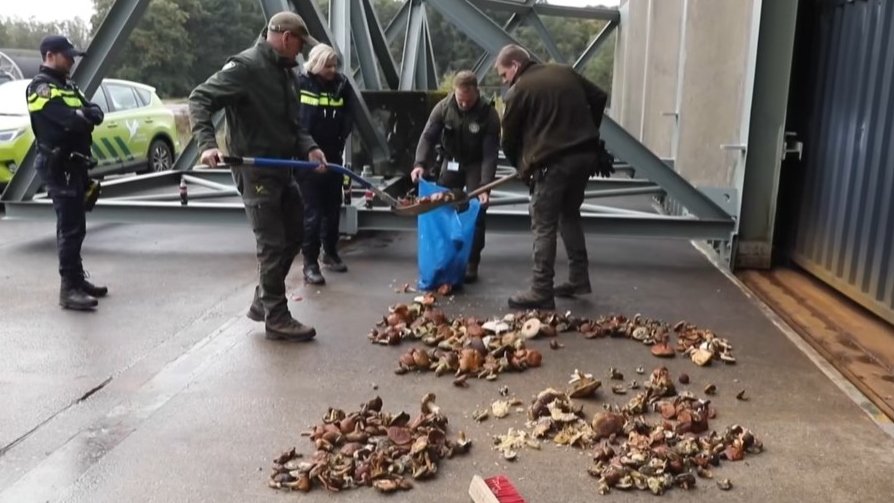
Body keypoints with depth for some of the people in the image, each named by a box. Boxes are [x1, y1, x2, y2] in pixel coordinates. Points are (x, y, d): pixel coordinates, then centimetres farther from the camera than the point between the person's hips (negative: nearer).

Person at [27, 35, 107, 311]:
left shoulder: (66, 85, 17)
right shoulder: (41, 88, -12)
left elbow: (96, 113, 8)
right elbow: (71, 119, -25)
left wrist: (85, 114, -12)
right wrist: (85, 115, -5)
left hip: (74, 164, 9)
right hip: (59, 167, -9)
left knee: (75, 226, 14)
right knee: (70, 228, -10)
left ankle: (77, 280, 22)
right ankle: (69, 289, -7)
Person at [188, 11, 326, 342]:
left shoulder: (284, 71, 12)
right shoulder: (246, 67, -15)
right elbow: (200, 98, -17)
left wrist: (308, 148, -2)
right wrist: (207, 143, -30)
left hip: (282, 168, 9)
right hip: (255, 171, -9)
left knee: (293, 236, 14)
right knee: (272, 244, -5)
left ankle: (262, 303, 27)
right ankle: (276, 319, 7)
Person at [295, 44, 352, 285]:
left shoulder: (342, 85, 2)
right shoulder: (300, 84, -9)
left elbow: (346, 120, 7)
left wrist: (340, 145, -5)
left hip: (333, 157, 4)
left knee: (333, 209, 14)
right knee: (312, 212, -3)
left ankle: (330, 253, 30)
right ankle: (310, 263, 4)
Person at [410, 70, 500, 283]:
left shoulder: (488, 114, -25)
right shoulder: (443, 108, -18)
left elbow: (490, 153, -26)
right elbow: (428, 136, -16)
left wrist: (485, 185, -35)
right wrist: (420, 164, -33)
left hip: (476, 165, -3)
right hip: (451, 162, 3)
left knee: (476, 213, -9)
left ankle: (472, 263, 0)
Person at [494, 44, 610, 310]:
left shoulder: (519, 90, -3)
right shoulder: (565, 72, 15)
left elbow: (509, 139, 3)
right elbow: (599, 98, 21)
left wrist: (522, 166, 20)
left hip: (552, 162, -7)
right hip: (585, 155, 7)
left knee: (544, 226, -1)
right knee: (570, 214, 21)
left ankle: (541, 292, 0)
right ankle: (579, 278, 25)